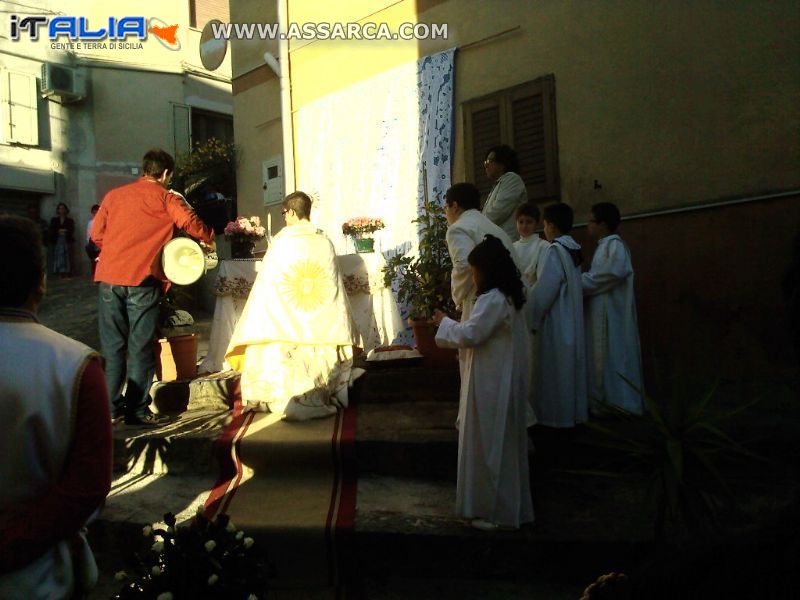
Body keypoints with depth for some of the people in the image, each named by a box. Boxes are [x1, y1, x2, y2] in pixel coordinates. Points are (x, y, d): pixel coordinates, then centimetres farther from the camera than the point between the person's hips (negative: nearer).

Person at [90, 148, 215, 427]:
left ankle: (111, 407, 15)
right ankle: (137, 409, 5)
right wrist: (209, 239, 9)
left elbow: (96, 233, 14)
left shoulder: (114, 195, 16)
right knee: (140, 347, 2)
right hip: (142, 280, -4)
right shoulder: (165, 197, 3)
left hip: (109, 277, 4)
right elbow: (189, 221, -9)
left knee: (112, 346, 11)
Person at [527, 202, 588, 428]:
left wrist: (532, 318, -10)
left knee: (555, 369, 1)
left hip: (556, 322, -9)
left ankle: (558, 415, 9)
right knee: (570, 366, 15)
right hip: (572, 320, 9)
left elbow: (544, 290, -20)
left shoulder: (555, 250, -18)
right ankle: (575, 411, 24)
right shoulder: (572, 249, 8)